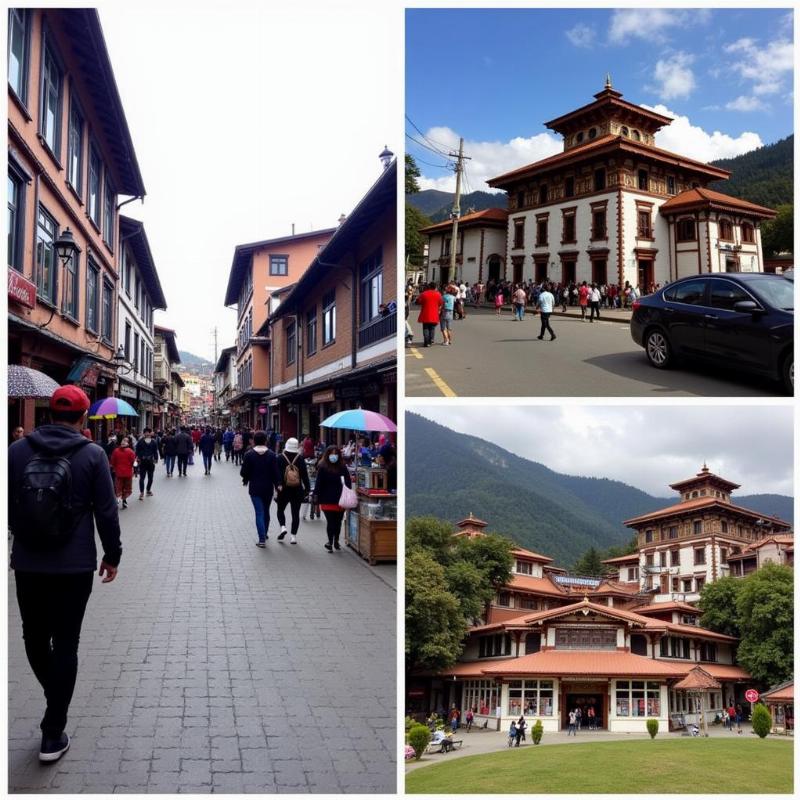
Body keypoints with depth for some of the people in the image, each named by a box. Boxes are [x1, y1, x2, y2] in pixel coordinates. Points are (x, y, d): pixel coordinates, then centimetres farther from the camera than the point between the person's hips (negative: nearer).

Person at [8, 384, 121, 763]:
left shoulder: (17, 450, -2)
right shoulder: (92, 454, -8)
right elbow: (106, 511, -7)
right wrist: (112, 554, 6)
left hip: (28, 562, 2)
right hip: (75, 565, -2)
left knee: (34, 637, 21)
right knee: (65, 643, 5)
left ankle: (56, 701, 35)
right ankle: (53, 734, 9)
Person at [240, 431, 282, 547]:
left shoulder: (249, 454, -9)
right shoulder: (271, 455, -5)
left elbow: (244, 472, -7)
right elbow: (276, 472, -8)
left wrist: (245, 480, 13)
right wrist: (278, 484, 1)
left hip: (255, 488, -2)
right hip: (268, 488, 2)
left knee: (259, 513, -2)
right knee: (266, 511, 20)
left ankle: (262, 539, -9)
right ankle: (265, 533, 37)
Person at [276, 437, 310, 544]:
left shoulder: (280, 458, -6)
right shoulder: (300, 459, -5)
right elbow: (305, 475, -3)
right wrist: (307, 488, 3)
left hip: (283, 490, -1)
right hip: (297, 491, 1)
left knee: (280, 509, 18)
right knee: (295, 513, 6)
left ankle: (283, 527, -4)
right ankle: (293, 536, 3)